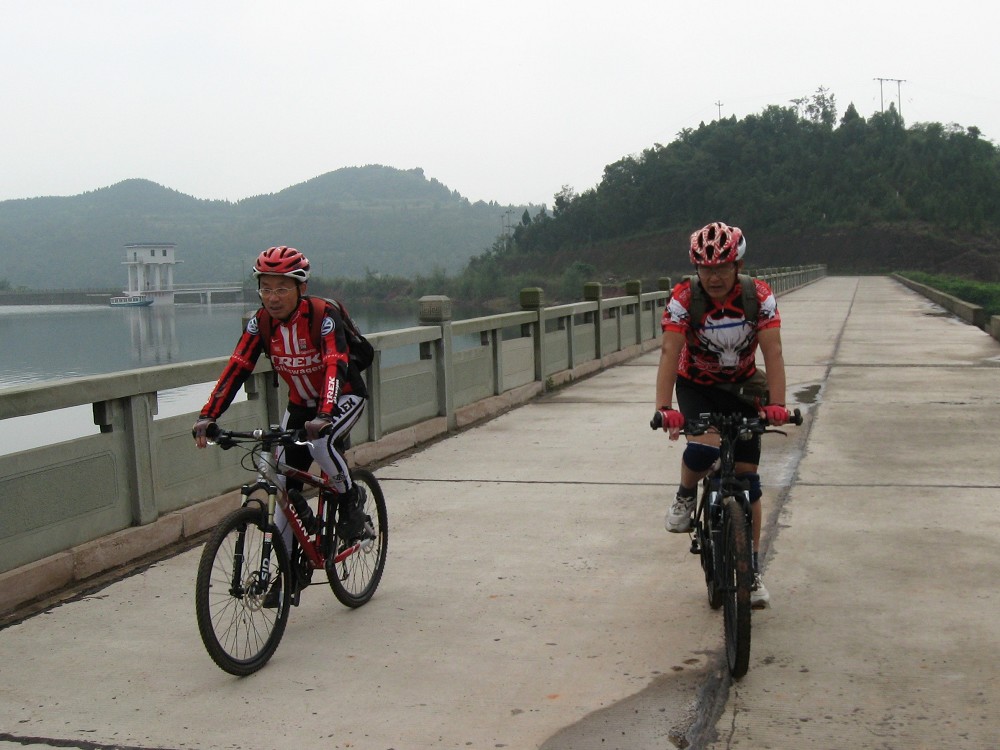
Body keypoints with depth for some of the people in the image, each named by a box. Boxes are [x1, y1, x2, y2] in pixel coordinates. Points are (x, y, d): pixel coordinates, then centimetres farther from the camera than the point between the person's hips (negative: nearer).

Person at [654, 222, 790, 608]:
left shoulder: (759, 295, -19)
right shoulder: (684, 297, -23)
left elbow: (772, 351, -25)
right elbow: (670, 352, -31)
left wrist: (776, 403, -39)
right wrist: (664, 407, -44)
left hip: (743, 387, 2)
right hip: (697, 387, -2)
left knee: (748, 477, -1)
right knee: (703, 449, -32)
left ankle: (752, 571, 11)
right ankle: (685, 497, 3)